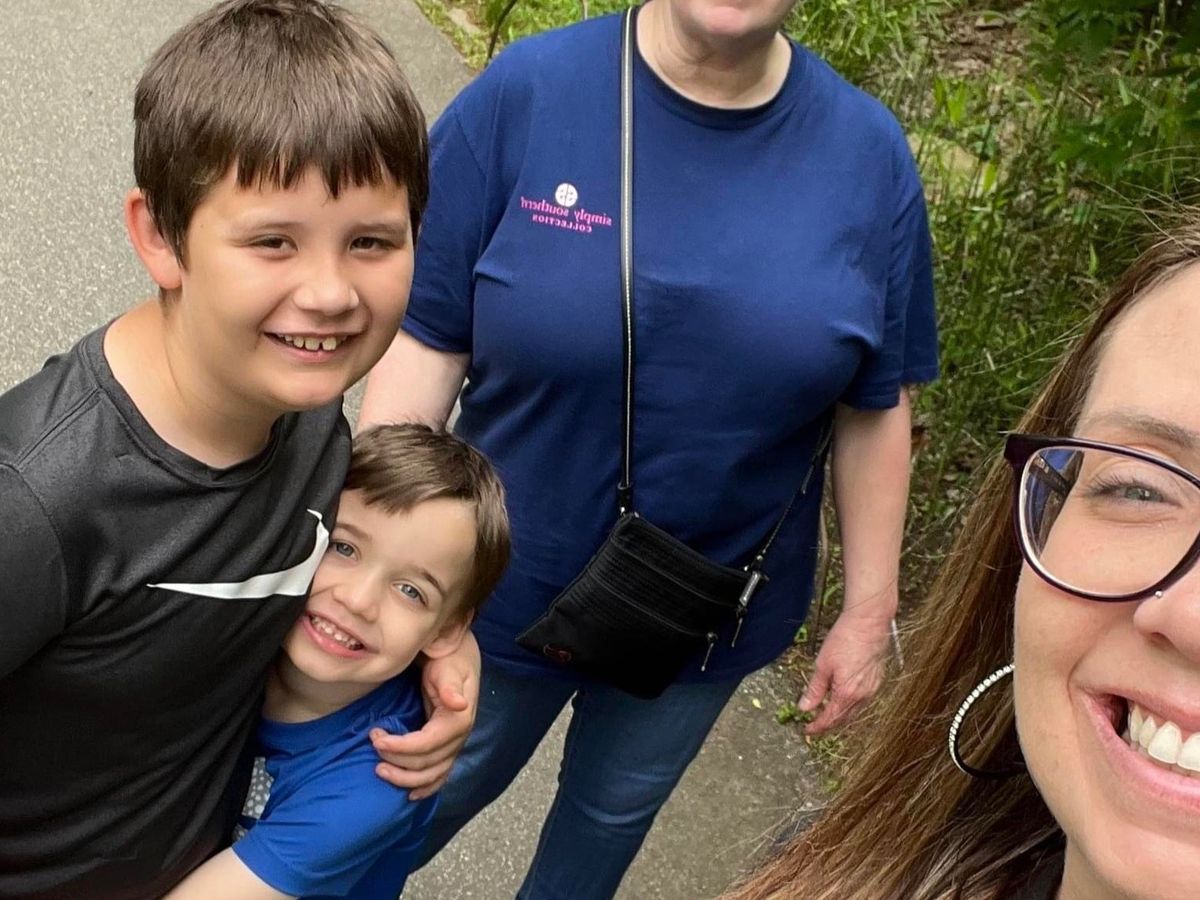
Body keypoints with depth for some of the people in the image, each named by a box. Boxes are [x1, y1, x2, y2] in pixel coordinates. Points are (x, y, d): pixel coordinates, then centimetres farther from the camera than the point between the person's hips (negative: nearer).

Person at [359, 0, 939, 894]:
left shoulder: (871, 155, -11)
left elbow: (875, 407, -3)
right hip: (502, 588, -1)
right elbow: (425, 340, -13)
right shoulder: (524, 93, -16)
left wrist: (869, 610, 1)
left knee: (612, 818, 26)